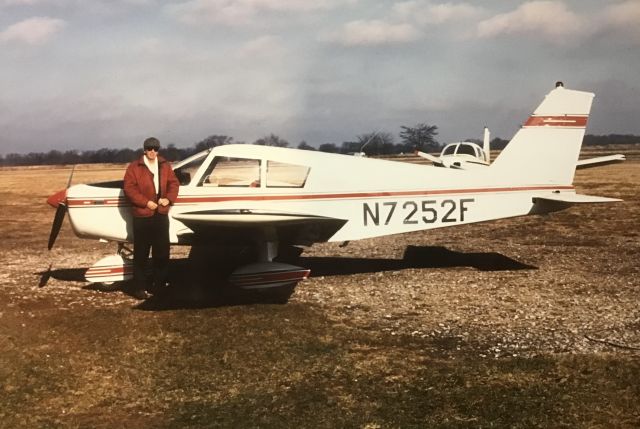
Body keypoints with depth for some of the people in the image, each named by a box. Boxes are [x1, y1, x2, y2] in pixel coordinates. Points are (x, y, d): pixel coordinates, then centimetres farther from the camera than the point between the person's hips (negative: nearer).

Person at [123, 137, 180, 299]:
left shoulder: (165, 166, 11)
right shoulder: (134, 167, -4)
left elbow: (174, 183, 13)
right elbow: (129, 189, -9)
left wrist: (169, 198, -5)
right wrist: (146, 202, -16)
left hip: (161, 214, 5)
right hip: (142, 215, -5)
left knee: (162, 251, 10)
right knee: (141, 253, -1)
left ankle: (159, 284, 22)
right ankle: (139, 287, 5)